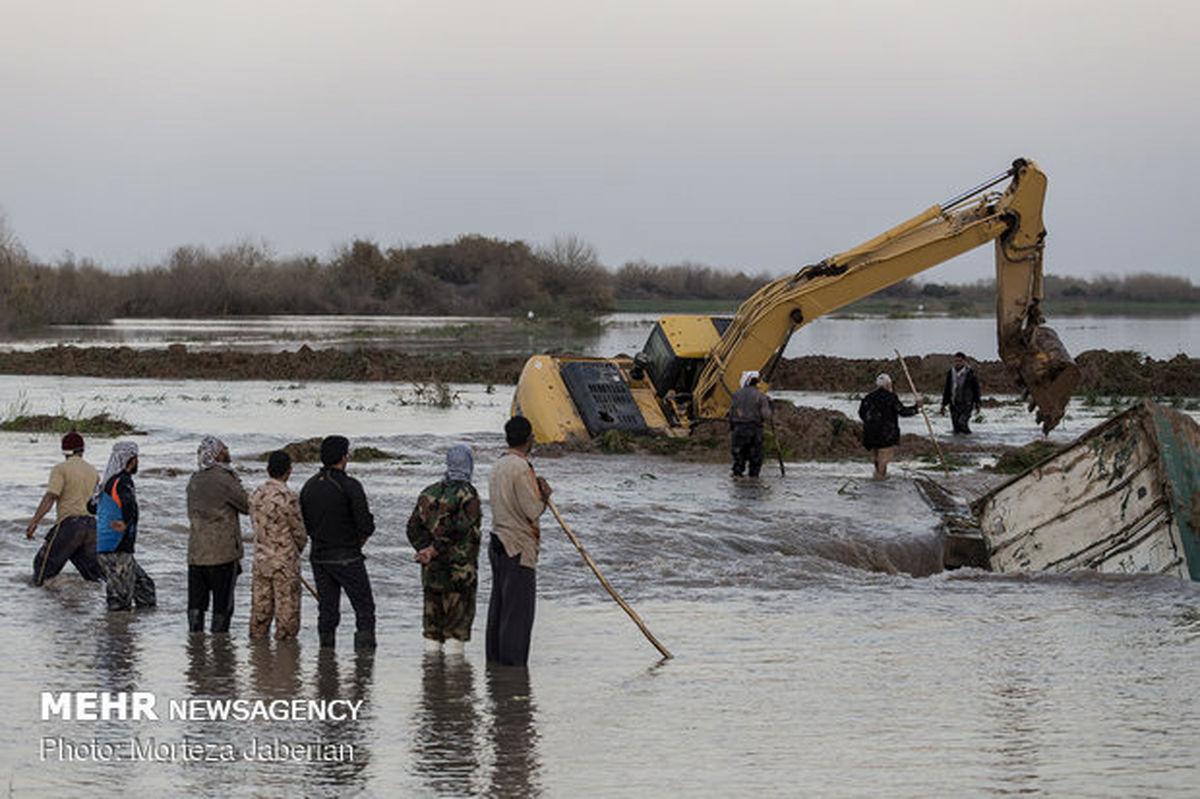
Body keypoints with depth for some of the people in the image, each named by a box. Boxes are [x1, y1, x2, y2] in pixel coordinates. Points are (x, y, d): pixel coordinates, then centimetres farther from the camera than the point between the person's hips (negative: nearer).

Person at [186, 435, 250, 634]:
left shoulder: (194, 481, 10)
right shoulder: (225, 479, -12)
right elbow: (248, 506, -4)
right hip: (223, 554, -6)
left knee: (196, 603, 8)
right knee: (222, 606, 1)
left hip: (196, 554, 6)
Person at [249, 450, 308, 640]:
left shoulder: (256, 495, 3)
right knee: (287, 611, 2)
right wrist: (298, 549, 12)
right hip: (285, 563, -6)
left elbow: (257, 526, 10)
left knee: (260, 609, 11)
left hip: (260, 561, 6)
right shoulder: (288, 498, -18)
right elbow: (299, 532, -9)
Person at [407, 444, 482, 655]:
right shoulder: (468, 494, -11)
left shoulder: (428, 493, 9)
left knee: (432, 619, 14)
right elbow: (458, 530, -20)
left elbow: (414, 527, 4)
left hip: (432, 569, 6)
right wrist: (434, 550, -15)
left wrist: (425, 549, -5)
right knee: (459, 621, -1)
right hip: (460, 569, -6)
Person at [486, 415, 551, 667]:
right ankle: (512, 663, -6)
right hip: (518, 550, -9)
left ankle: (494, 660, 17)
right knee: (518, 612, -6)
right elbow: (532, 511, -17)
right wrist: (544, 495, 2)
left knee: (499, 608, 13)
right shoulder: (521, 468, -16)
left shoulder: (498, 467, 14)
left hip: (498, 544, 9)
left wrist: (538, 492, 16)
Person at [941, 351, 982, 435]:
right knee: (956, 427, 4)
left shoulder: (970, 373, -4)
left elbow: (976, 389, 2)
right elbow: (947, 390, 16)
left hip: (966, 404, -5)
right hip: (954, 405, 5)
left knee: (962, 422, -20)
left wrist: (977, 405, 1)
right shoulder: (950, 373, 8)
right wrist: (943, 404, 14)